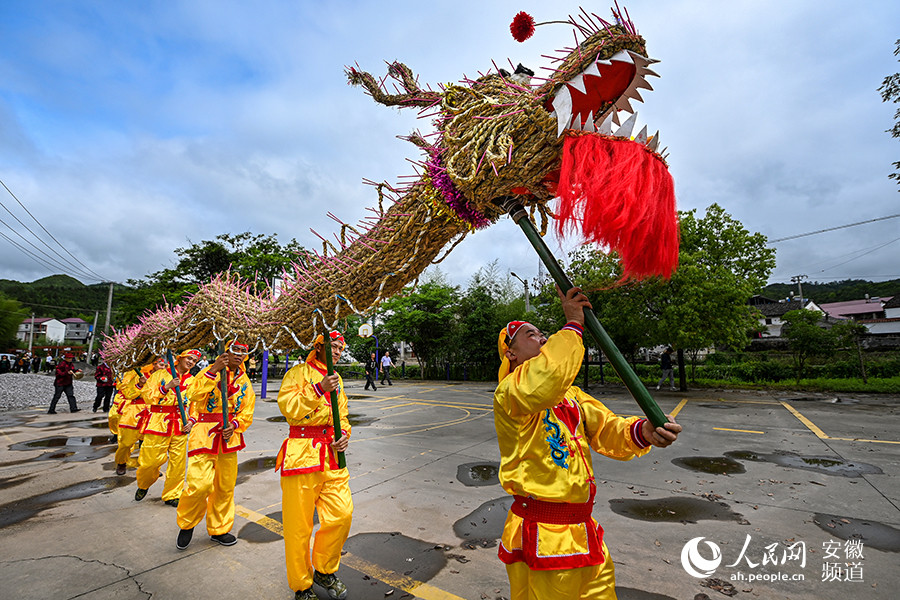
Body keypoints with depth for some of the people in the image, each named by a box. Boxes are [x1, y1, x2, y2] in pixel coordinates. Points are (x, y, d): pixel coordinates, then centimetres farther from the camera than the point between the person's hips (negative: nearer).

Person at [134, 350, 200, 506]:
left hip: (180, 424, 3)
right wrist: (167, 387, -15)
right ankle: (143, 486, 32)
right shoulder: (161, 374, 2)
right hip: (159, 421, -3)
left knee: (178, 461, 4)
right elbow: (146, 395, -3)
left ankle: (172, 495, 20)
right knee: (151, 460, 0)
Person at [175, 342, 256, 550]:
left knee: (225, 486, 11)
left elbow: (247, 413, 7)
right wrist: (213, 370, -28)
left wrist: (234, 425, -12)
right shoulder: (209, 371, -3)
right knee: (199, 484, -11)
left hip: (229, 436, 4)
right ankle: (187, 525, 19)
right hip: (205, 433, -4)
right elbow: (194, 394, -21)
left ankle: (219, 529, 30)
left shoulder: (245, 382, 9)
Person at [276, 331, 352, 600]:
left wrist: (344, 433, 3)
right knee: (299, 526, 4)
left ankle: (324, 570, 25)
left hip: (331, 455, 6)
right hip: (302, 454, -5)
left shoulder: (336, 379, 18)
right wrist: (319, 389, -24)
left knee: (343, 513, 0)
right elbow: (288, 407, -15)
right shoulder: (298, 372, -2)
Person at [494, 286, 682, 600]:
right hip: (541, 539, -7)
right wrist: (572, 325, -22)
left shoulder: (570, 394, 14)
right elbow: (547, 379, -36)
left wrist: (643, 431, -21)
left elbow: (607, 429, 2)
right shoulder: (508, 392, -15)